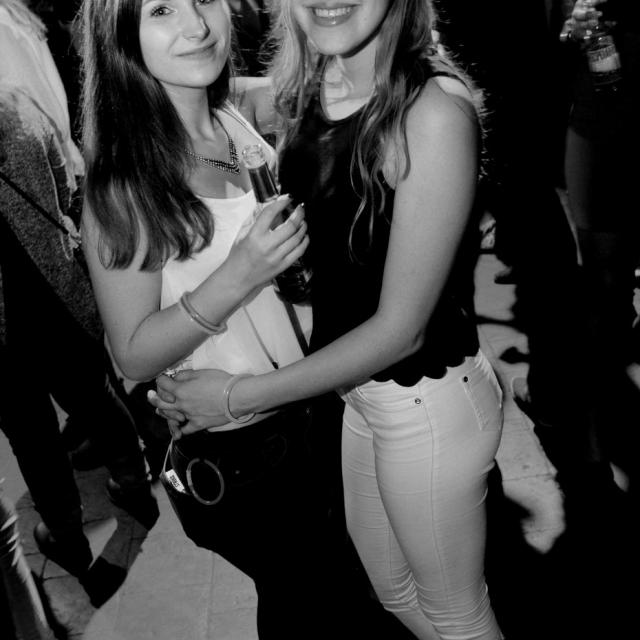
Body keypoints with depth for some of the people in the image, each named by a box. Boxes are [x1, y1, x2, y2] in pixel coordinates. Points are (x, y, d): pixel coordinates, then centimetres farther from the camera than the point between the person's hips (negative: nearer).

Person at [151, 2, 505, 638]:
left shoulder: (433, 109, -25)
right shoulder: (309, 91, -2)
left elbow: (401, 326, -21)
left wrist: (241, 395, -15)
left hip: (428, 400, -7)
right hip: (358, 386, 7)